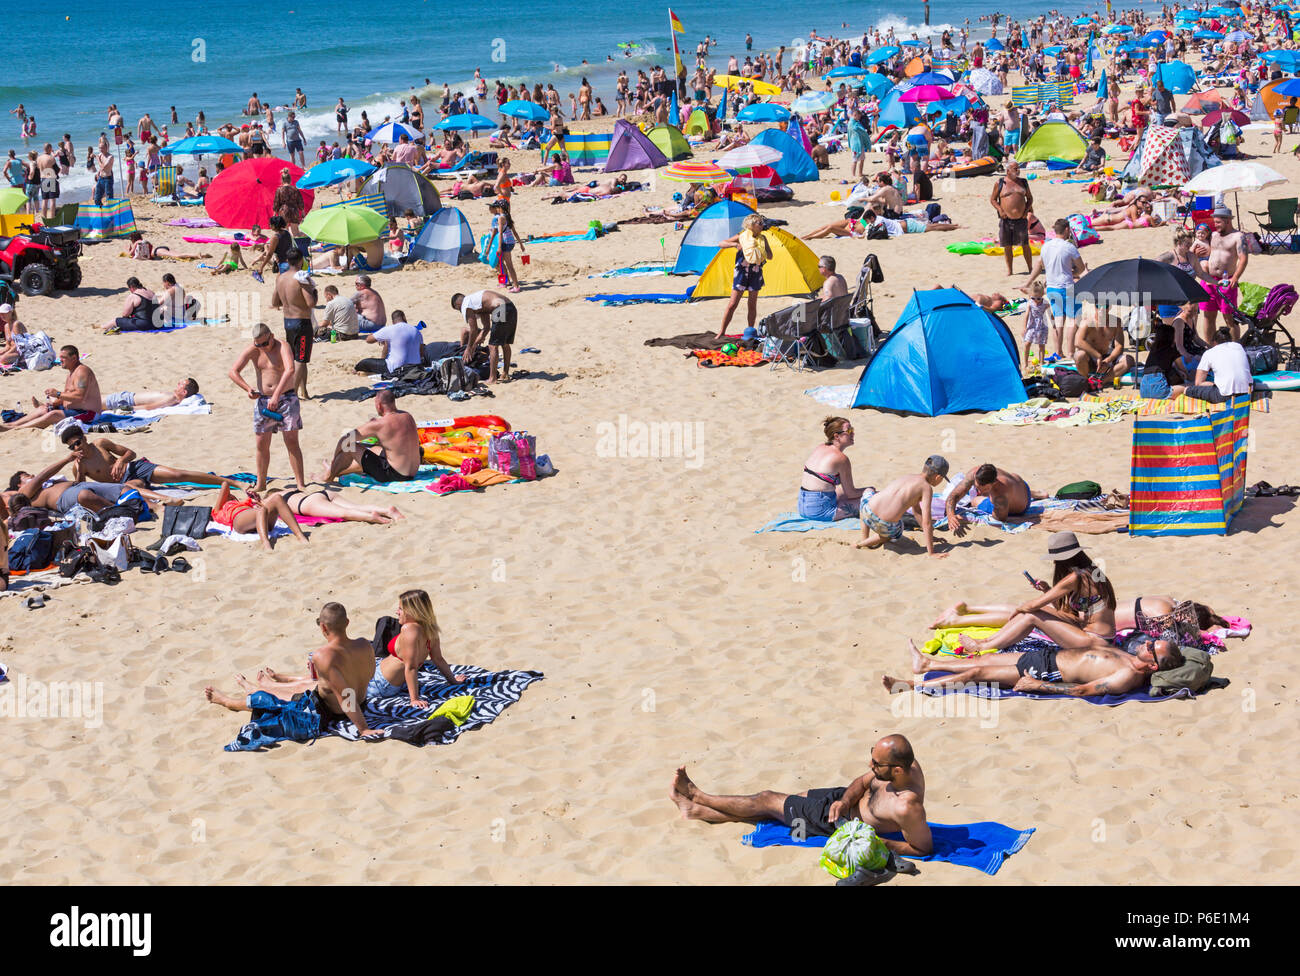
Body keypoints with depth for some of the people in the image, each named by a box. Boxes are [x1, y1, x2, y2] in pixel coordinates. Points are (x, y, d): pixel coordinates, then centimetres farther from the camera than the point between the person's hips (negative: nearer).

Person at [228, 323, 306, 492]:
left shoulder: (283, 346, -13)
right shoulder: (252, 351, 0)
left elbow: (290, 370, -30)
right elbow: (233, 372, -2)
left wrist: (276, 395, -38)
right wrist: (248, 389, -18)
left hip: (286, 398, -4)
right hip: (262, 400, 4)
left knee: (292, 441, -7)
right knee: (261, 444, 5)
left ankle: (301, 484, -6)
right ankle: (261, 484, 17)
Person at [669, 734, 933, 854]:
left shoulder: (907, 808, -40)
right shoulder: (908, 763, -15)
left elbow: (924, 848, -28)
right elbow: (863, 782, 0)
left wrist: (880, 843, -28)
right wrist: (846, 801, -19)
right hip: (846, 798, 7)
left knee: (767, 800, 5)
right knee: (771, 803, 15)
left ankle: (697, 797, 27)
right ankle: (696, 811, 32)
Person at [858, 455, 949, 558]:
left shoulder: (906, 477, 22)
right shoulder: (927, 488, 1)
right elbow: (926, 522, -3)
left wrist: (930, 536, 41)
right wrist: (932, 553, 0)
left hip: (868, 513, 4)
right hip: (887, 527, -4)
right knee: (896, 535, 37)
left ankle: (864, 539, 32)